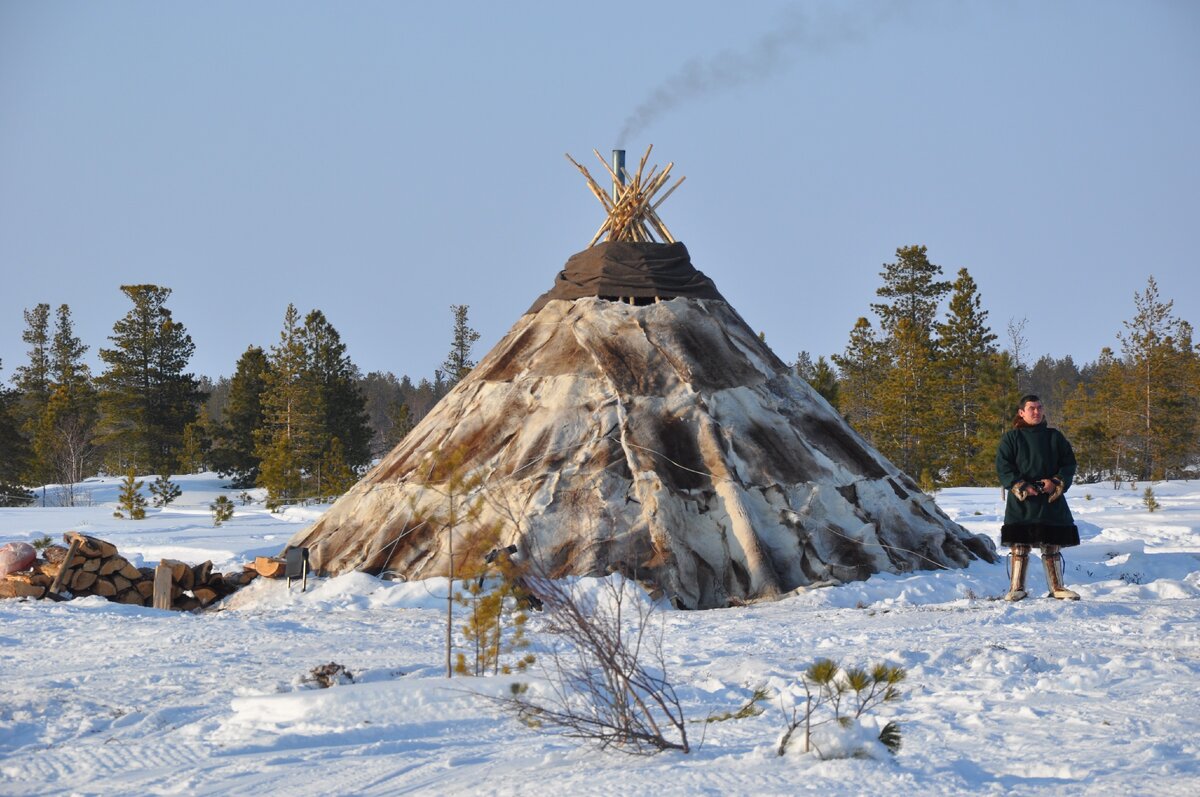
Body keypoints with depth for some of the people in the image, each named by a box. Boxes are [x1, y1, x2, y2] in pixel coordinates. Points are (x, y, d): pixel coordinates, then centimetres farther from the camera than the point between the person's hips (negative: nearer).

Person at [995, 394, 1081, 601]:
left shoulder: (1055, 437, 10)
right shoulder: (1011, 438, 3)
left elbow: (1069, 463, 9)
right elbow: (1003, 467, -2)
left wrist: (1056, 483, -8)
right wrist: (1021, 487, -14)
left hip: (1051, 501, 2)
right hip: (1021, 502, -2)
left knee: (1052, 545, 4)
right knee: (1020, 545, -4)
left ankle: (1057, 587, 11)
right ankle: (1017, 588, 3)